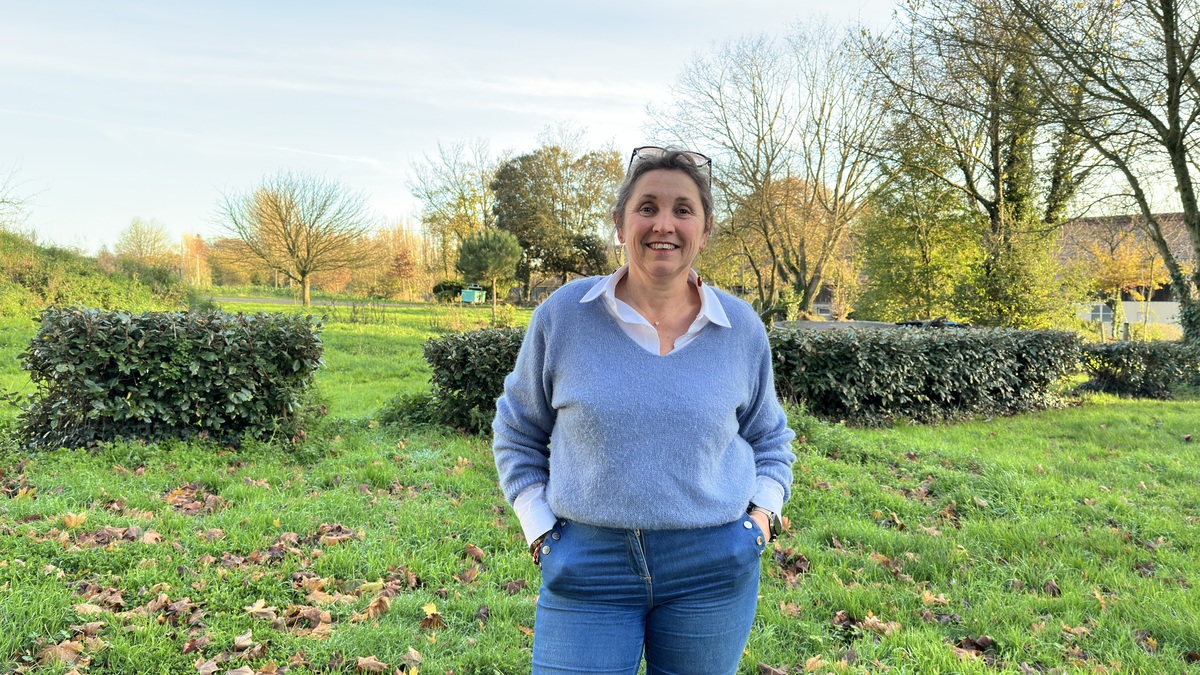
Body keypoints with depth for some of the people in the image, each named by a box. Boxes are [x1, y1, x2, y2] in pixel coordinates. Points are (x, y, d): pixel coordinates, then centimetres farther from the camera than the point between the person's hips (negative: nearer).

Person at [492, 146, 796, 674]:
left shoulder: (741, 329, 1)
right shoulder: (563, 315, -5)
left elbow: (769, 439, 17)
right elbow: (518, 432, 7)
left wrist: (763, 513, 2)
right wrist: (539, 529, 0)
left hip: (711, 570, 2)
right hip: (587, 566, -1)